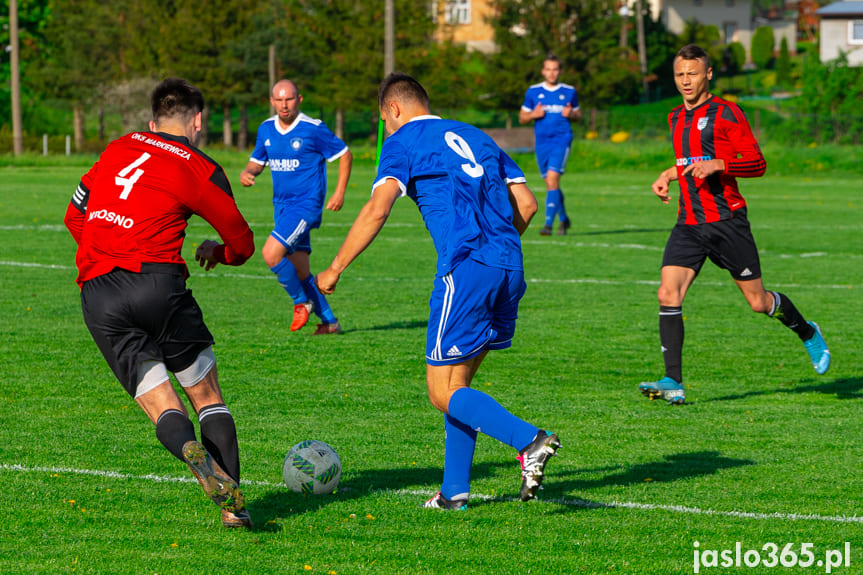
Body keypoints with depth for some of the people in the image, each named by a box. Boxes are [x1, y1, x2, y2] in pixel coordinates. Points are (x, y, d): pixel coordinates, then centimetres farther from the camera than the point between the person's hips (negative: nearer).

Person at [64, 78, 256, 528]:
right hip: (157, 283, -3)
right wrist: (218, 252, 33)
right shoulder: (201, 171, 5)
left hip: (96, 298, 3)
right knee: (207, 395, 11)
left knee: (161, 405, 2)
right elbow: (243, 245, 11)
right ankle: (232, 505, 0)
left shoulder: (118, 149, 18)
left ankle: (190, 449, -31)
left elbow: (74, 215, 24)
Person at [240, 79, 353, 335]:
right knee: (300, 272, 7)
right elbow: (257, 161, 18)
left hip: (306, 205, -7)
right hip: (281, 206, 7)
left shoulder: (314, 129, -12)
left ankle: (302, 302, 0)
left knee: (271, 254, -21)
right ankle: (329, 321, 19)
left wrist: (340, 192, -7)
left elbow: (345, 155, -2)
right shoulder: (266, 129, 6)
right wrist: (247, 173, -6)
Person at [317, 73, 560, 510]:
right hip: (509, 270, 7)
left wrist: (334, 270, -3)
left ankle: (530, 441, -23)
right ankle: (455, 490, 15)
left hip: (465, 269, -7)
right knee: (458, 383, 17)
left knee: (444, 393, -2)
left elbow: (377, 210, -9)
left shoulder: (403, 142, 6)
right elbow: (526, 204, 19)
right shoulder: (475, 138, 25)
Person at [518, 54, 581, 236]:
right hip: (542, 142, 3)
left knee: (552, 179, -18)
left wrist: (570, 114, -7)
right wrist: (534, 115, -10)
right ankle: (564, 219, 31)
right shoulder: (533, 91, 6)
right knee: (551, 184, 9)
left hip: (562, 140, -3)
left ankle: (548, 223, -20)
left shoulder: (569, 91, 5)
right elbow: (522, 118, 11)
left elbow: (578, 114, 16)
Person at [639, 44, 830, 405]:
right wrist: (669, 175, 16)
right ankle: (673, 382, -16)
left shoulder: (726, 113, -5)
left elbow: (758, 164, -8)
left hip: (727, 222, -5)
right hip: (688, 224, 5)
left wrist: (716, 165, -23)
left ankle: (808, 333, 33)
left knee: (758, 302, 3)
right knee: (668, 294, -15)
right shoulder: (676, 118, 16)